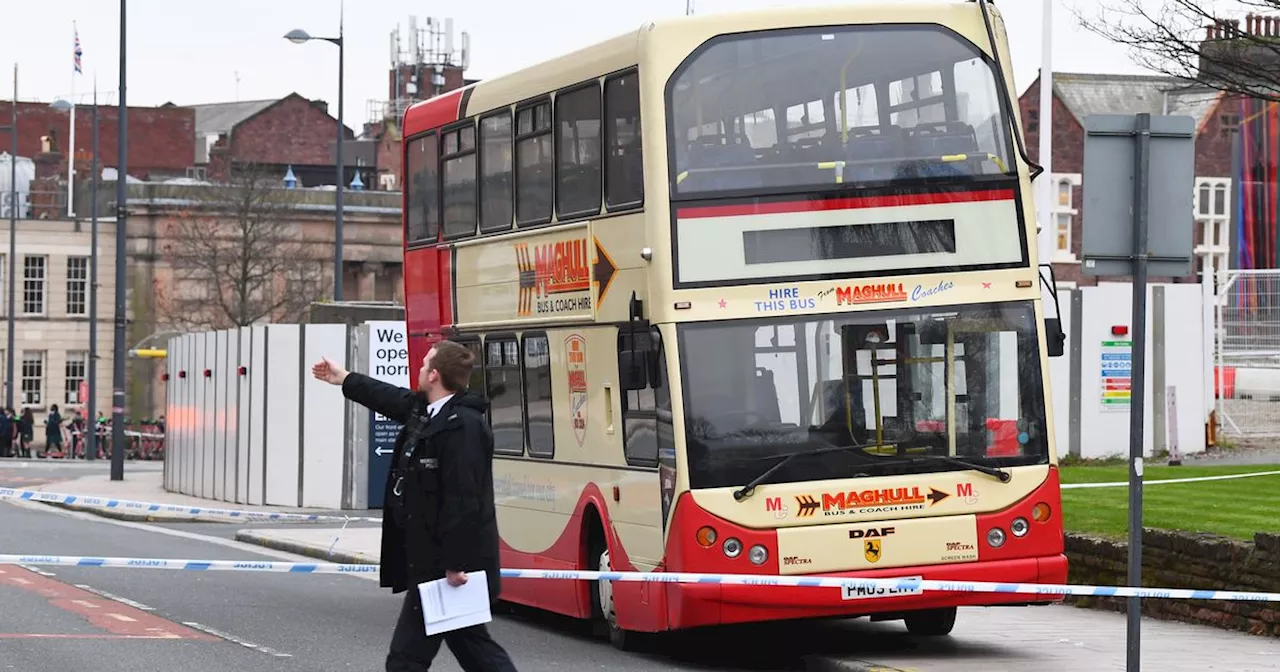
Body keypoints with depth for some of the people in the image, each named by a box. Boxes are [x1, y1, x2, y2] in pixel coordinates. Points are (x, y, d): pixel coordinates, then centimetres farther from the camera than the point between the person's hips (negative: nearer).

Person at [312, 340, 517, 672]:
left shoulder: (462, 426, -22)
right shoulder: (427, 411, 10)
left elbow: (462, 502, -26)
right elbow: (393, 399, 32)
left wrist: (454, 564, -26)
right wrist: (345, 380, 45)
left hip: (445, 566, -11)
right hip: (435, 560, 11)